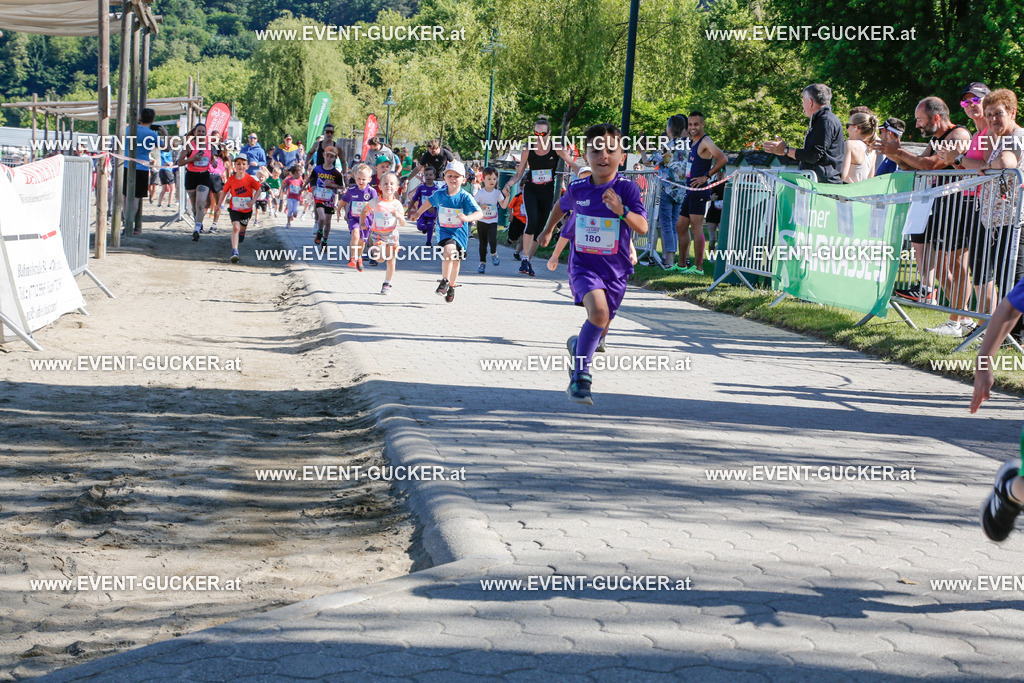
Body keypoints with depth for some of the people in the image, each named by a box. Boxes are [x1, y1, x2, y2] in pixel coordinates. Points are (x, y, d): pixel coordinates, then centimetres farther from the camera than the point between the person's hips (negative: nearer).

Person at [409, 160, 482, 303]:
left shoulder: (465, 197, -12)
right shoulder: (439, 194, -1)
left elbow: (479, 213, -20)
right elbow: (429, 201, 22)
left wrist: (467, 218, -39)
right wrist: (418, 213, 33)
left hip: (460, 231, 0)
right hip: (443, 230, 0)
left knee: (455, 260, 7)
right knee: (449, 250, -28)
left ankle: (451, 286, 30)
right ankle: (444, 281, -18)